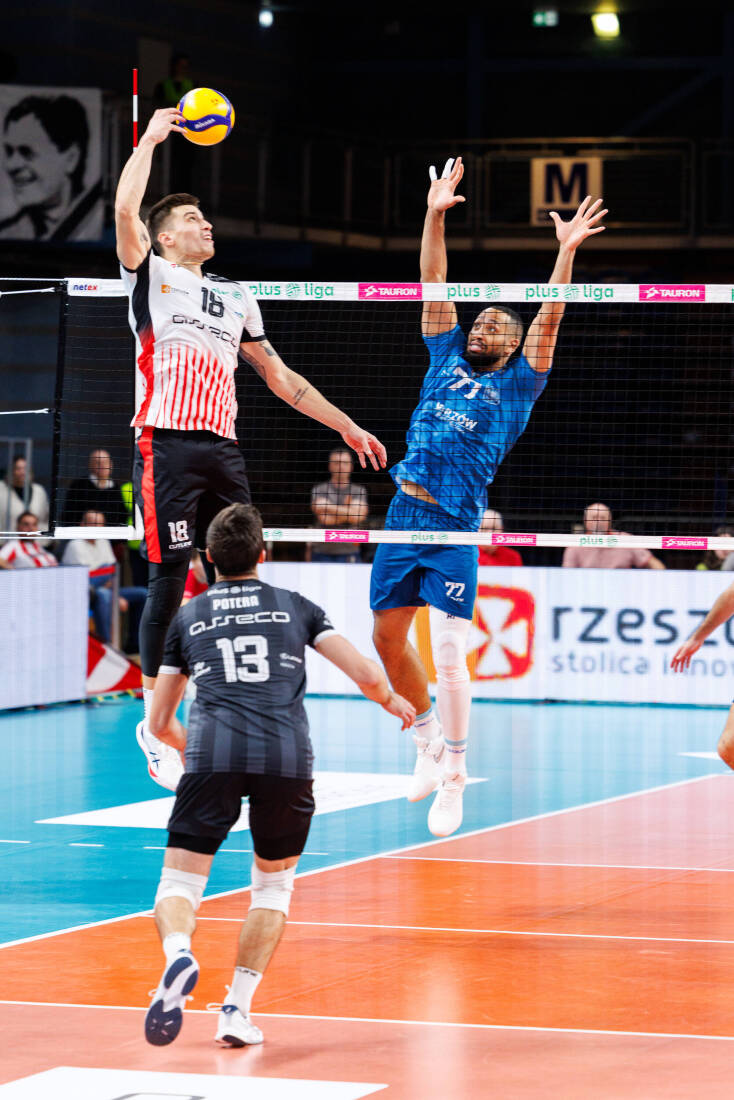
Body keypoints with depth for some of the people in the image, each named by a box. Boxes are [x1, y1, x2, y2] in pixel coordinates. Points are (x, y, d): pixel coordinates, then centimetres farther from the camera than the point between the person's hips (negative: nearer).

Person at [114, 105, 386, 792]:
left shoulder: (235, 297, 24)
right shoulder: (152, 276, 8)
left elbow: (279, 377, 29)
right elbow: (124, 210, -10)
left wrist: (344, 425, 26)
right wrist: (151, 137, -1)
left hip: (223, 449, 6)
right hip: (167, 445, -5)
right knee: (169, 582, -6)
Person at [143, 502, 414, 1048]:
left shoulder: (189, 616, 21)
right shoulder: (296, 606, 19)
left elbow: (160, 723, 26)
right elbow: (366, 674, 12)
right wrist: (392, 701, 35)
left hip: (213, 754, 0)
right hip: (287, 757, 0)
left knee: (178, 885, 2)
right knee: (274, 885, 19)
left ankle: (179, 956, -32)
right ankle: (237, 1011, 6)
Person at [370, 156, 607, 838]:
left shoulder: (517, 384, 7)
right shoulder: (446, 358, 15)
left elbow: (546, 322, -4)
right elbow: (434, 286, 11)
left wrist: (567, 252, -14)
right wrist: (435, 215, 2)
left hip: (455, 529, -4)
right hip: (404, 514, 4)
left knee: (448, 654, -12)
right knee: (387, 640, 10)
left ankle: (453, 775, -3)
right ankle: (428, 737, 31)